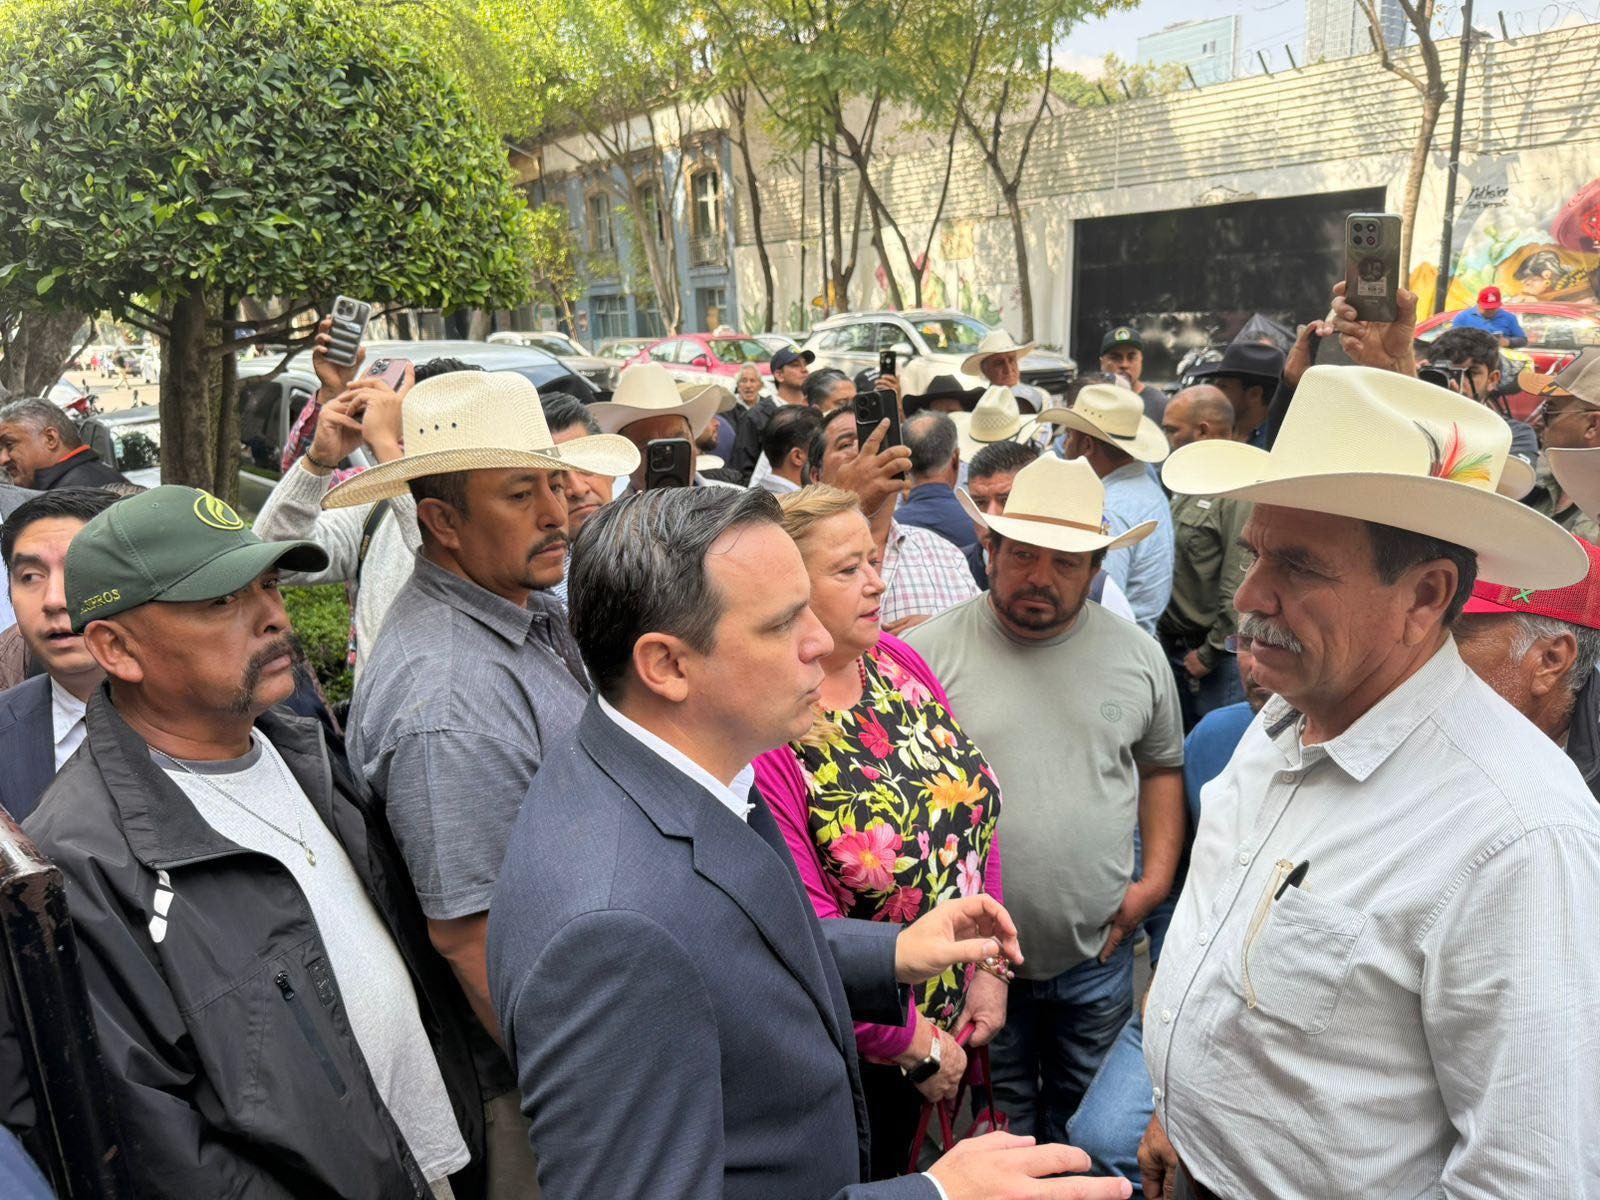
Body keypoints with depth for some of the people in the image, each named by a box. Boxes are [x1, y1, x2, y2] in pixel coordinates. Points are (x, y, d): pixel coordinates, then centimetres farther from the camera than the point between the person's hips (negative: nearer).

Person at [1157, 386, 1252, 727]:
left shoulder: (1242, 493, -18)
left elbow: (1241, 589, -22)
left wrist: (1210, 654, -15)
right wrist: (1164, 635, 14)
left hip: (1220, 661, -9)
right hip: (1174, 648, 9)